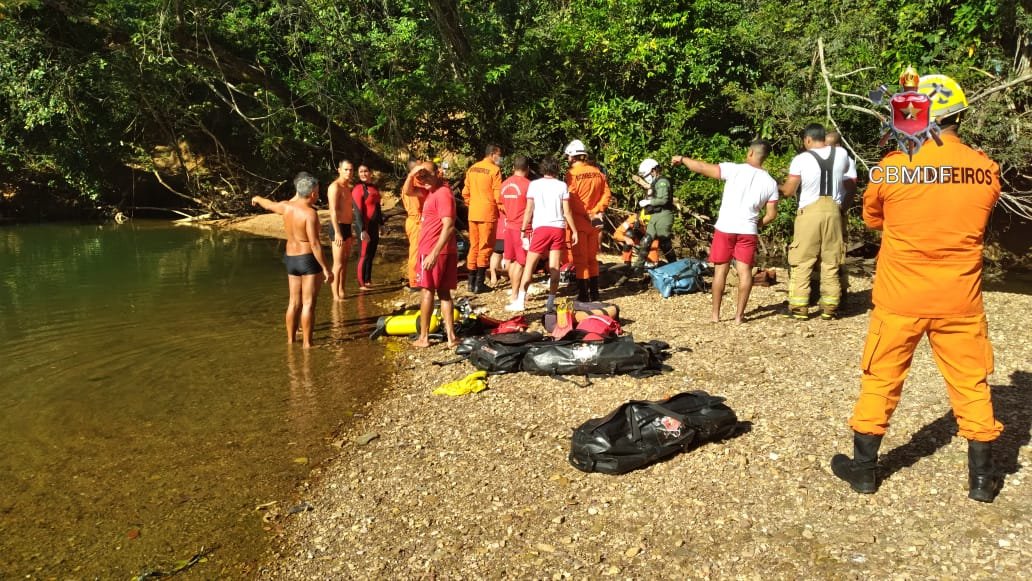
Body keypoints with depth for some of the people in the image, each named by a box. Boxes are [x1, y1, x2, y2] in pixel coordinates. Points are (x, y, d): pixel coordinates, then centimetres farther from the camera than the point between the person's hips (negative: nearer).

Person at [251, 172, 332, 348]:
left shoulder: (286, 207, 3)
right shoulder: (310, 213, -18)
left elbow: (268, 204, 25)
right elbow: (314, 243, -22)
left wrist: (257, 198, 48)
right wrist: (326, 268, -19)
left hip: (291, 259, 7)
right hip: (309, 260, -7)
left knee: (294, 302, 15)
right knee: (308, 303, -4)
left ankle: (291, 340, 22)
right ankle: (307, 343, -3)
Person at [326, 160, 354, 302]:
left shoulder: (348, 187, 15)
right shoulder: (335, 187, -13)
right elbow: (333, 211, -21)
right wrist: (337, 232, -28)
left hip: (347, 227, 9)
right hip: (338, 227, -9)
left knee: (345, 262, 13)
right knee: (338, 264, -9)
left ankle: (342, 292, 21)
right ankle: (336, 296, -6)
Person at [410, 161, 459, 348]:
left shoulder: (443, 193, -16)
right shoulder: (433, 190, 14)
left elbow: (448, 227, -24)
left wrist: (434, 253, -28)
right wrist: (412, 175, 5)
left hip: (434, 252, -9)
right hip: (440, 251, 9)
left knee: (427, 291, -1)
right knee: (444, 292, 7)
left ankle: (423, 337, 5)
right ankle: (450, 336, 6)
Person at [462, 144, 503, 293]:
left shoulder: (472, 168, 10)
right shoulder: (494, 170, -10)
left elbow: (465, 192, 12)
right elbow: (498, 194, -13)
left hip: (473, 213, 6)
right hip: (488, 213, -6)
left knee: (474, 246, 13)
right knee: (485, 247, 0)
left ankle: (471, 281, 15)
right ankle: (479, 283, 0)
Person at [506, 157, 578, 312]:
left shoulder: (534, 184, 3)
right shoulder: (562, 185, 5)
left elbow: (529, 209, 1)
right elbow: (567, 211, 3)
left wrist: (523, 230, 7)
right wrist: (574, 231, 9)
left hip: (541, 227, -1)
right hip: (558, 228, 2)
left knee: (530, 264, 3)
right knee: (555, 267, 4)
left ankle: (520, 300, 0)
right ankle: (551, 302, 5)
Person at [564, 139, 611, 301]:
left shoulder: (572, 173, -12)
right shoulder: (597, 172, 6)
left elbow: (571, 200, -17)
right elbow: (607, 194, 5)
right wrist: (597, 210, 1)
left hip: (579, 221, -6)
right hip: (594, 221, 6)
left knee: (580, 259, 1)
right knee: (592, 258, 16)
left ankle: (583, 295, 2)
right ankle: (594, 293, 21)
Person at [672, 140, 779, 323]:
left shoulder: (734, 169, -7)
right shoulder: (770, 183, 3)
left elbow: (702, 168, -7)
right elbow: (771, 215, 3)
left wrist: (682, 159, 8)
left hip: (725, 228, -2)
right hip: (748, 231, 2)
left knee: (720, 270, 6)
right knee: (745, 271, 6)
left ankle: (715, 314, 11)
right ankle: (739, 314, 7)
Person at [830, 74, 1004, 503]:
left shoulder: (893, 167, -12)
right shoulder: (985, 170, -4)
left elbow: (871, 218, 5)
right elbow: (979, 220, 13)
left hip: (900, 298, -2)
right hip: (960, 300, 2)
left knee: (881, 379, 11)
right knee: (971, 383, 14)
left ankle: (864, 467, 21)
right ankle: (981, 477, 24)